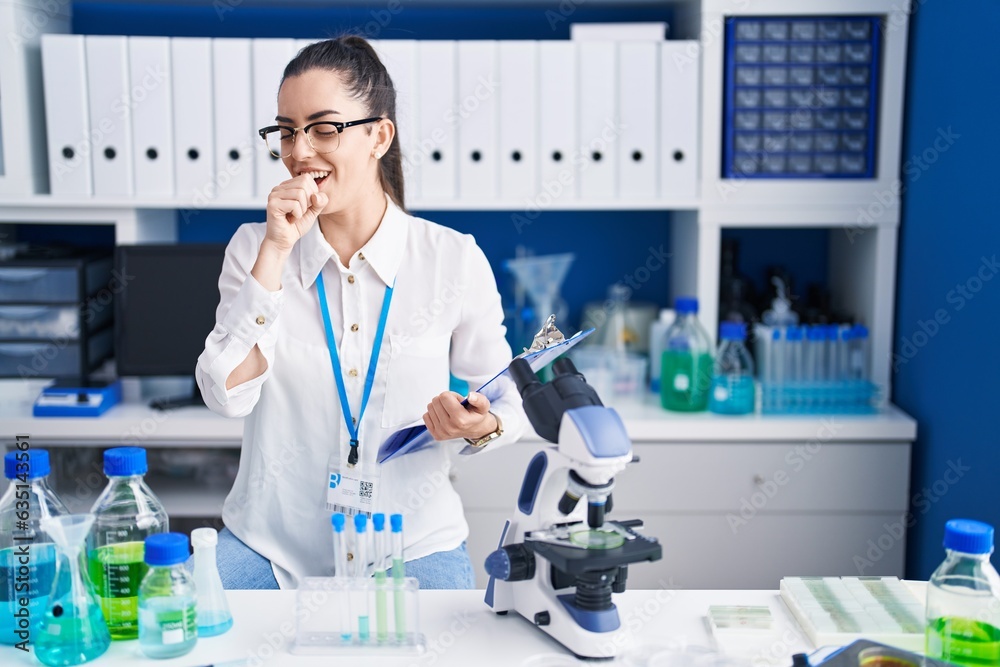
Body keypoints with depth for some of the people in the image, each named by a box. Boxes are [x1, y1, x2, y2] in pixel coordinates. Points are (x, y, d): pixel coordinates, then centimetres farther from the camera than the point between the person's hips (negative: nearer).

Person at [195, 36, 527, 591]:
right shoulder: (254, 247, 2)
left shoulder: (455, 260, -4)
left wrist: (483, 427, -19)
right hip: (271, 545, 1)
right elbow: (227, 393, -11)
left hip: (412, 544, 0)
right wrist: (276, 251, -15)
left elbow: (506, 396, 5)